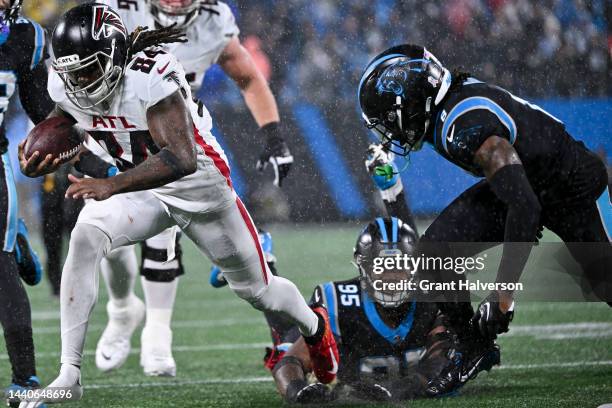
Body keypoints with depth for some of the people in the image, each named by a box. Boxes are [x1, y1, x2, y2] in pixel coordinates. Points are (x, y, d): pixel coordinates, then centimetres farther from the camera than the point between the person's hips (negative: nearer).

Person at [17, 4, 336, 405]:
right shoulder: (65, 86, -15)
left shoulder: (151, 78, -35)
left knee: (257, 289, 13)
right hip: (140, 187, 4)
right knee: (85, 238, -26)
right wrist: (38, 161, -18)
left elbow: (182, 159, -42)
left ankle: (315, 326, 51)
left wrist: (112, 185, -52)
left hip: (200, 187, -4)